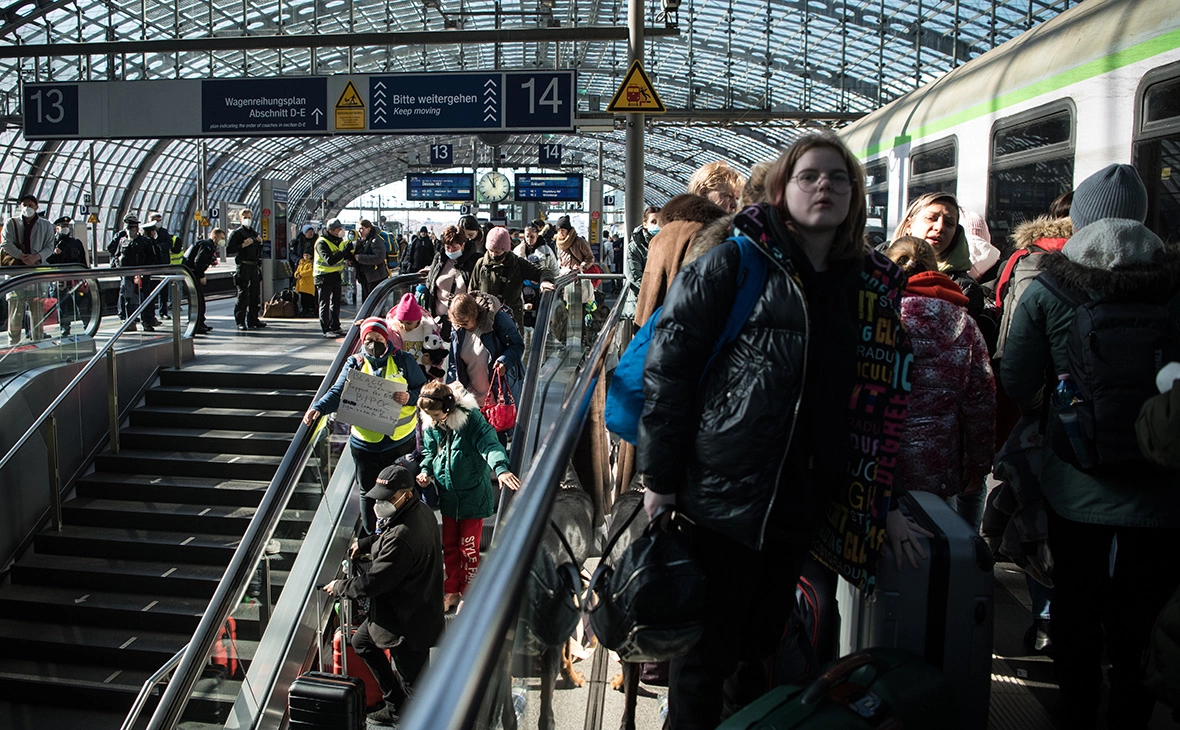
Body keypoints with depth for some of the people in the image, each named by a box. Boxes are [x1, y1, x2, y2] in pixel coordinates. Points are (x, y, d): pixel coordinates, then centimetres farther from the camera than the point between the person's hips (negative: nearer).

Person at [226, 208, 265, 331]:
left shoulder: (255, 233, 18)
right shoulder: (237, 233, -1)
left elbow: (259, 252, 26)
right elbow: (228, 250, -10)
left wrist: (260, 243, 7)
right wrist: (243, 245, -17)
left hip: (254, 267, 7)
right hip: (243, 266, -7)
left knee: (255, 295, 10)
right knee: (243, 295, -7)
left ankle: (253, 320, 18)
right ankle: (240, 322, -4)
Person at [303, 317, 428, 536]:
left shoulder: (403, 361, -2)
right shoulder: (355, 363, 1)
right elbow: (337, 392, -8)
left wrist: (409, 398, -22)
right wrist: (318, 408, -26)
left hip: (401, 442, -1)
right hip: (365, 443, 1)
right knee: (368, 492, 14)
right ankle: (369, 537, 33)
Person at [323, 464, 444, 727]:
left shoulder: (402, 538, -34)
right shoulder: (421, 510, -3)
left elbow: (372, 583, -26)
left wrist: (339, 587, -10)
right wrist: (364, 543, 16)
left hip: (408, 621, -11)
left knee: (414, 681, 6)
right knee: (362, 641, 28)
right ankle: (395, 703, 38)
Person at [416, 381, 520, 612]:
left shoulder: (471, 418, -19)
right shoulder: (430, 424, -2)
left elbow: (489, 444, -29)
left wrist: (501, 468, -46)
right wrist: (426, 471, -7)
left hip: (473, 496, -5)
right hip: (448, 496, 5)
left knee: (468, 549, 6)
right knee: (449, 547, 16)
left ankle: (468, 594, 24)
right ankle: (452, 591, 32)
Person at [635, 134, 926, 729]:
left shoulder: (873, 283, 9)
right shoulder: (733, 262, -6)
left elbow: (882, 400, 13)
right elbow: (667, 366, -10)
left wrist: (883, 500, 11)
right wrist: (659, 476, -13)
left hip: (803, 503, 5)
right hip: (722, 496, -5)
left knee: (763, 644, 19)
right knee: (709, 652, 7)